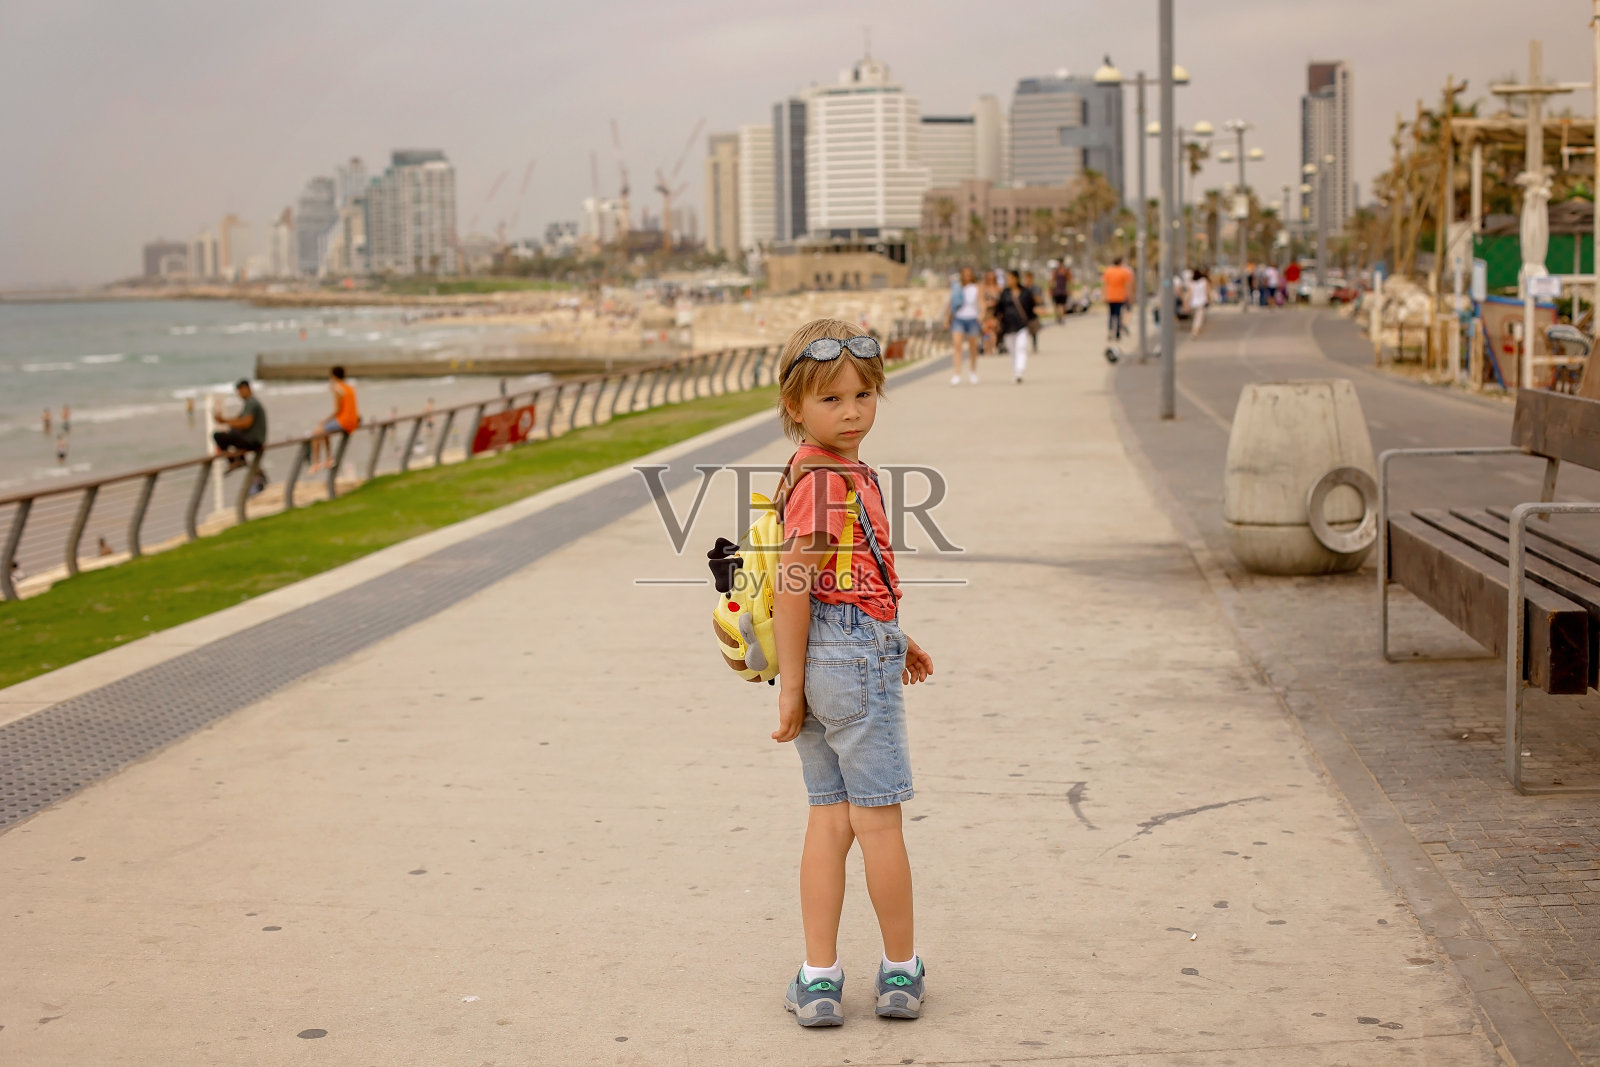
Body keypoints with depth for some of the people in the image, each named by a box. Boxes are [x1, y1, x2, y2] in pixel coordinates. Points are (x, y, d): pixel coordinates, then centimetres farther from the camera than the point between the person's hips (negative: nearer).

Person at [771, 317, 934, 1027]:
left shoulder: (845, 471, 13)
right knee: (879, 821, 5)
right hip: (855, 656, -9)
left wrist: (893, 639, 26)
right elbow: (791, 586, -21)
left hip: (825, 661, 9)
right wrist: (791, 686, -18)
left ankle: (819, 979, 13)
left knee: (829, 821, 10)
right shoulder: (827, 482, -18)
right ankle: (901, 971, 19)